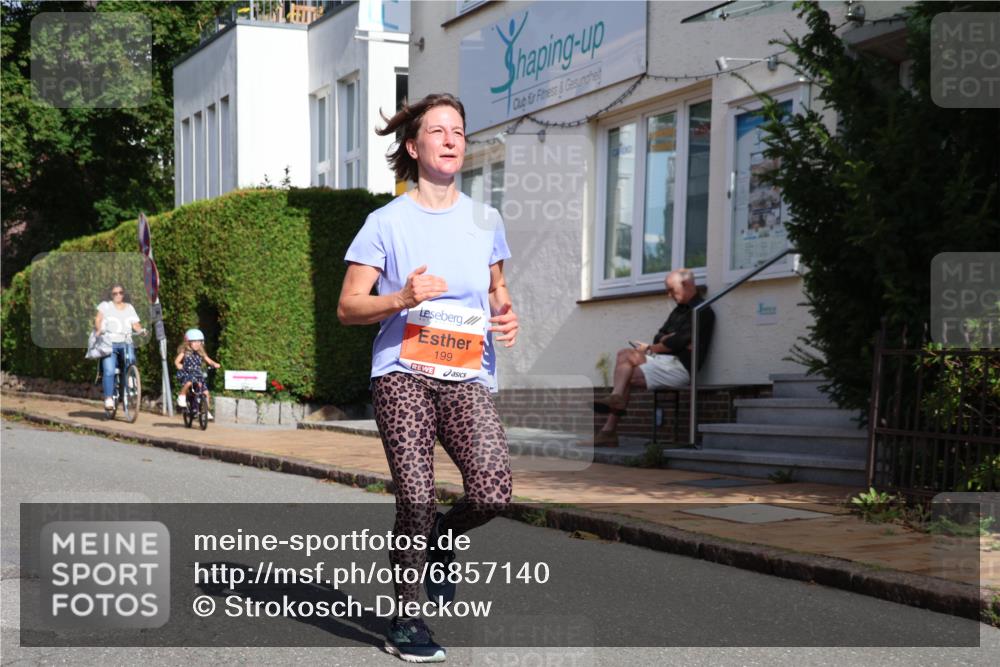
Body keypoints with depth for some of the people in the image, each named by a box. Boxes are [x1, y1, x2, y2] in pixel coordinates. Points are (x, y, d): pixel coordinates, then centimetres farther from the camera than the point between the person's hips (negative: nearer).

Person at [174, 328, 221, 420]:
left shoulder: (201, 354, 8)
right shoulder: (184, 352, -3)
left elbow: (209, 360, 3)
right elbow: (177, 361, -11)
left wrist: (215, 364, -17)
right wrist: (179, 366, -32)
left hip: (197, 375, 4)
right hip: (186, 374, -4)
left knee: (205, 392, -6)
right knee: (189, 382, -40)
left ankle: (207, 411, 10)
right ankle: (181, 397, -16)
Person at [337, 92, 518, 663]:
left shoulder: (485, 220, 13)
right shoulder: (387, 222, 3)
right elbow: (348, 307, 2)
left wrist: (506, 315, 4)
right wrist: (403, 299, -15)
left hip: (468, 378, 3)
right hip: (403, 372, -2)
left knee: (494, 492, -16)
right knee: (416, 497, -10)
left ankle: (442, 539, 19)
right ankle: (407, 619, 11)